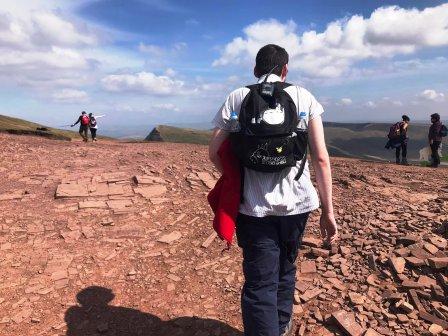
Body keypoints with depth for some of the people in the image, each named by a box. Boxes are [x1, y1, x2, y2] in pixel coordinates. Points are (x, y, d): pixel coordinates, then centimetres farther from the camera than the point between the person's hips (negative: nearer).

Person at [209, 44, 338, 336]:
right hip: (295, 203, 2)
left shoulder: (236, 98, 3)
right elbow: (321, 158, -4)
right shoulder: (304, 97, 3)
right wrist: (328, 211, 1)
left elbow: (214, 152, 1)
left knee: (259, 284, 7)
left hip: (253, 205, -1)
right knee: (285, 270, 24)